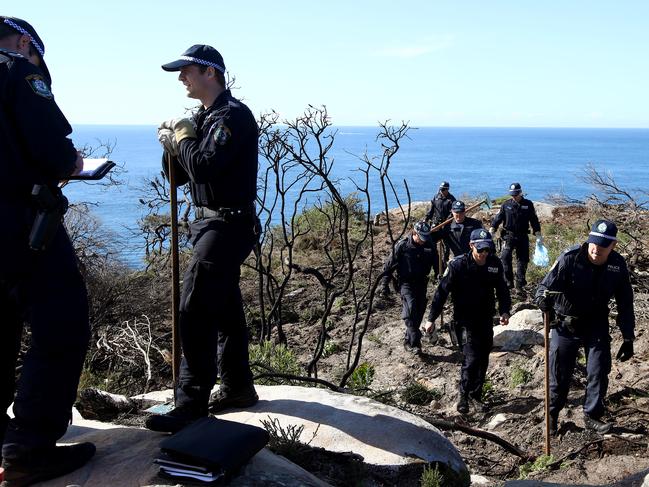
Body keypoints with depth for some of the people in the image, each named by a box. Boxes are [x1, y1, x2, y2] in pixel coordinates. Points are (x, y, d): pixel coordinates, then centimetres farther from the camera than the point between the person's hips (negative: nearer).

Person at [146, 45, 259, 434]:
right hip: (215, 224, 10)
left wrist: (183, 138, -11)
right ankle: (237, 387, 26)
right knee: (225, 308, 15)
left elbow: (204, 167, -28)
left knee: (196, 311, -13)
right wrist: (174, 145, -1)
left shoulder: (233, 115, -15)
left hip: (227, 226, -10)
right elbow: (181, 174, 17)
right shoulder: (205, 117, 16)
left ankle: (191, 404, -9)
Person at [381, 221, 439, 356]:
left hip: (421, 283, 4)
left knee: (419, 311, 5)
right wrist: (385, 285, -5)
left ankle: (408, 341, 23)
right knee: (410, 309, -20)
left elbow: (437, 265, 9)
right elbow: (389, 266, -8)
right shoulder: (402, 246, -16)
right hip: (406, 283, -4)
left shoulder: (430, 246, -6)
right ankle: (415, 342, -20)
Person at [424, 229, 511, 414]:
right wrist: (431, 319, -13)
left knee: (483, 359, 12)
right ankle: (464, 396, 6)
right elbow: (442, 291, -13)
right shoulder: (458, 265, -17)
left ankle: (476, 394, 30)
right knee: (471, 358, -13)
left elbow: (502, 289, 10)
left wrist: (504, 311, -6)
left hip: (486, 320, 5)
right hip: (465, 320, -4)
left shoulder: (495, 264, -5)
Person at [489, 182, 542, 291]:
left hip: (523, 237, 1)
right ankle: (508, 281, -7)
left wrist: (538, 234, 4)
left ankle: (520, 283, 13)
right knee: (505, 258, -14)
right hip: (509, 236, -1)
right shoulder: (506, 205, 2)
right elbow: (498, 218, 1)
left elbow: (534, 220, 9)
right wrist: (491, 230, -11)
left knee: (523, 260, 4)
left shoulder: (528, 205, 4)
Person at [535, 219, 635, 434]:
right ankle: (552, 413, 23)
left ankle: (592, 415, 19)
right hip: (565, 324, -2)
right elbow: (546, 284, -20)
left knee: (599, 372, 0)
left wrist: (628, 338, -1)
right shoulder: (570, 258, -24)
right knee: (560, 372, 3)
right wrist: (543, 297, -45)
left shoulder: (618, 265, -12)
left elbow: (625, 304, -2)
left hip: (597, 325, 3)